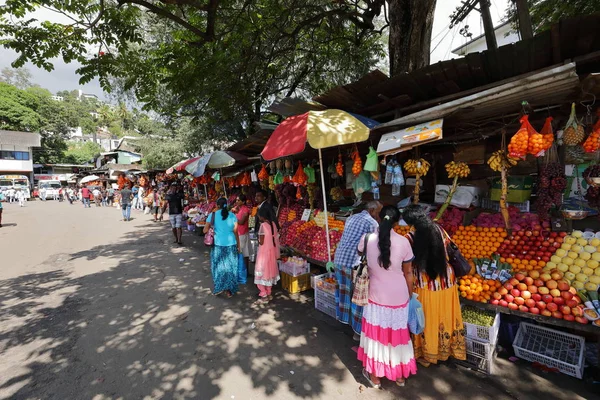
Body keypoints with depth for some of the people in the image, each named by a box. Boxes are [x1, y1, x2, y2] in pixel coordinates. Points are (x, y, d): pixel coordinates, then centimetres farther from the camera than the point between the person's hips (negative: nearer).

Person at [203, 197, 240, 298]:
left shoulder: (213, 215, -4)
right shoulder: (232, 216, 0)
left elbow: (205, 230, -3)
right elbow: (235, 232, 1)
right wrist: (238, 245, 9)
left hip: (218, 244, -1)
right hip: (231, 244, 1)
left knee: (218, 266, 16)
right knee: (230, 266, 11)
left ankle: (220, 287, 16)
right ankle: (229, 290, 17)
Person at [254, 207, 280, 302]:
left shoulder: (263, 225, -20)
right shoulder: (273, 224, 0)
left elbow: (261, 242, -18)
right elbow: (275, 238, 5)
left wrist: (258, 241, 1)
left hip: (264, 252, -7)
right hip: (272, 251, 7)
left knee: (262, 272, 7)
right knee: (269, 270, 17)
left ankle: (264, 295, 13)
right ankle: (268, 293, 29)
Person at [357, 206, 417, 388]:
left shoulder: (367, 239, -14)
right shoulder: (403, 242, -14)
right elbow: (408, 272, -4)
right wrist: (410, 295, 9)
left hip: (377, 295, 0)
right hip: (398, 295, 1)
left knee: (375, 333, 16)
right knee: (397, 334, 19)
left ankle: (374, 375, 32)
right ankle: (399, 375, 38)